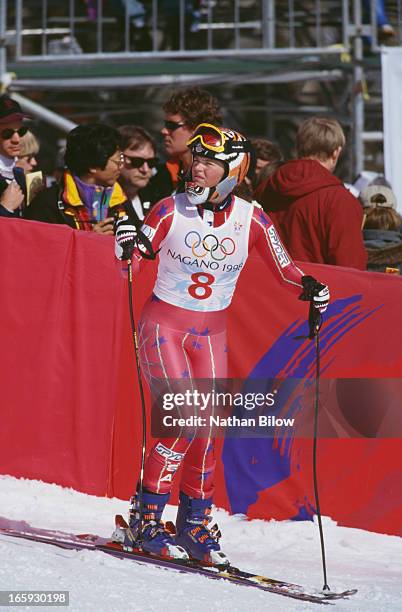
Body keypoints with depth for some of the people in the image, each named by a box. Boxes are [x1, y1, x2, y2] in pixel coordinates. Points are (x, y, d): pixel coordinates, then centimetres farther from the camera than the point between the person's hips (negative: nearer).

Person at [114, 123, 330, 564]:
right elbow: (136, 265, -7)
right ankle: (144, 519, -7)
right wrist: (126, 249, -28)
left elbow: (284, 270, -1)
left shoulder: (250, 219, -6)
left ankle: (194, 523, 17)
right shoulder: (171, 210, -11)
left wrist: (308, 287, -21)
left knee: (208, 429, 1)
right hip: (163, 324, -3)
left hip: (210, 334, 3)